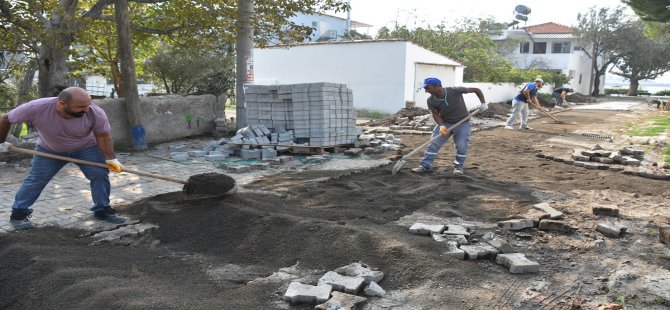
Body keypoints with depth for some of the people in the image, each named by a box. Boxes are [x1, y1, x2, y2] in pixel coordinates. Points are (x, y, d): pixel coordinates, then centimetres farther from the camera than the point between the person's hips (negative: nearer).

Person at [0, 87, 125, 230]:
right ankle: (18, 213, 15)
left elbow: (103, 136, -21)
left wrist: (110, 158, -30)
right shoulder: (36, 108, -33)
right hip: (49, 149, 0)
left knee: (100, 174, -12)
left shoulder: (96, 113, -33)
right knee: (36, 179, 0)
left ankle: (102, 210, 1)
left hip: (86, 147, 0)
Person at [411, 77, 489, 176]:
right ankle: (425, 166, 5)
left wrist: (483, 103, -14)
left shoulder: (455, 91, -24)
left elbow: (476, 90, -13)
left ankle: (458, 167, 15)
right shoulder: (431, 100, -16)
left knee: (461, 147, -5)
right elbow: (435, 114, -6)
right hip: (445, 123, 2)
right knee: (433, 144, -3)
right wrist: (442, 126, -22)